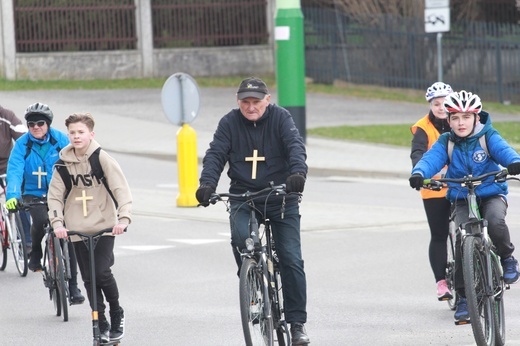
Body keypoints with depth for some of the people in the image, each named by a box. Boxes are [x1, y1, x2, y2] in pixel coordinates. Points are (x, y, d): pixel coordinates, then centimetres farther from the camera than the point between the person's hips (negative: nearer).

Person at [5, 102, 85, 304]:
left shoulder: (60, 140, -6)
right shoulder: (22, 144, -7)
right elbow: (14, 171, -18)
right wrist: (12, 196, -34)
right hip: (34, 195, -1)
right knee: (41, 220, -32)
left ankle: (73, 286, 5)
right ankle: (35, 253, 0)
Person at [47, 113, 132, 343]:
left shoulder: (102, 159, -5)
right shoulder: (63, 164, 3)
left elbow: (122, 190, -10)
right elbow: (54, 196, 3)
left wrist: (123, 218, -23)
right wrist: (57, 223, -12)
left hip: (104, 227, -3)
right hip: (77, 230, 3)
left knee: (102, 272, -15)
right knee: (88, 279, 3)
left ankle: (117, 315, 8)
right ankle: (101, 324, 13)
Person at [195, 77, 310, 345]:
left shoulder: (280, 117, -4)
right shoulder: (229, 123, 0)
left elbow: (295, 146, -18)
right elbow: (215, 154, -8)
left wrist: (298, 172, -38)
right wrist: (207, 184, -27)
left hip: (280, 195, -1)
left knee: (291, 259, -7)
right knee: (240, 236, -29)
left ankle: (297, 323, 1)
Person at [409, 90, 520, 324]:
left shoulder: (488, 136, -5)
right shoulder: (446, 142, -1)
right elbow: (432, 158, -17)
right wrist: (419, 173, -41)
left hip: (492, 195, -2)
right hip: (461, 200, 2)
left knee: (495, 222, -34)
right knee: (462, 242, -19)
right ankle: (463, 297, -6)